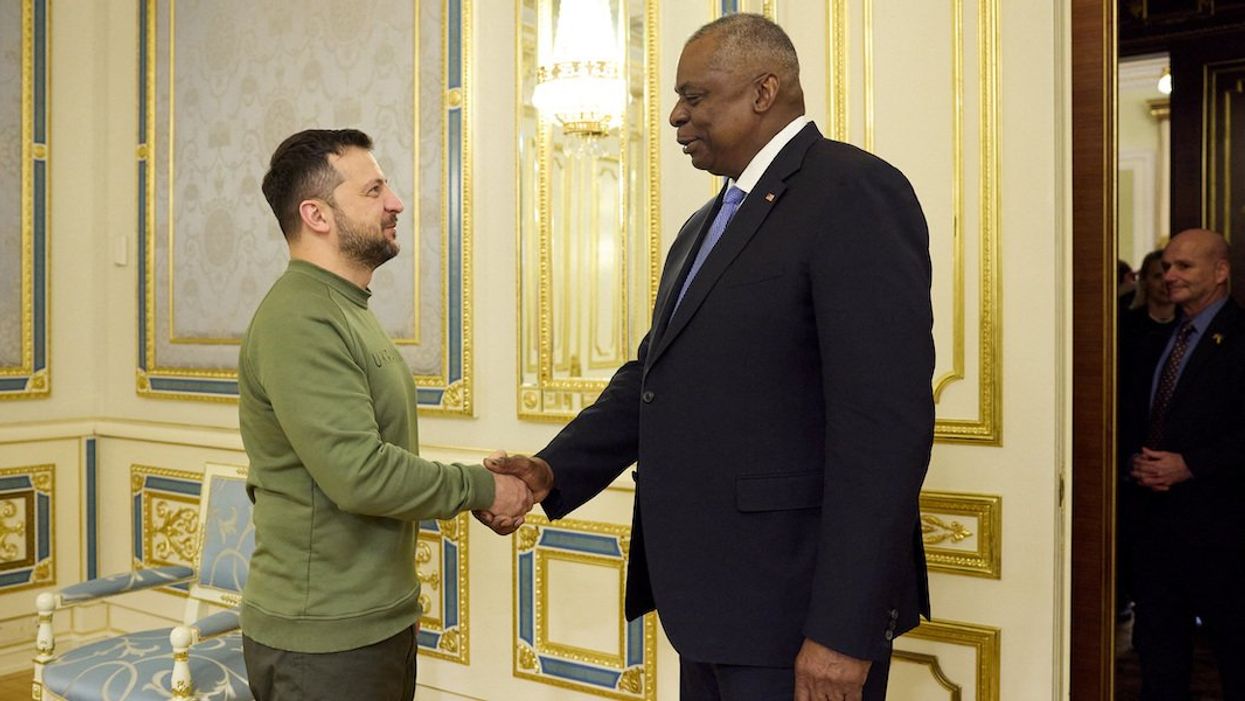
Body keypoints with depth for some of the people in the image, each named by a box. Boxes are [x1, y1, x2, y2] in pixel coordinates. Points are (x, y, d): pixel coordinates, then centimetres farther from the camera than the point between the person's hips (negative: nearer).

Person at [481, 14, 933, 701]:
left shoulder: (854, 193, -13)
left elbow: (885, 422, -20)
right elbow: (654, 372, 15)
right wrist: (554, 469, 1)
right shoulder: (705, 225, 16)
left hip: (795, 611, -8)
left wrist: (843, 632, -22)